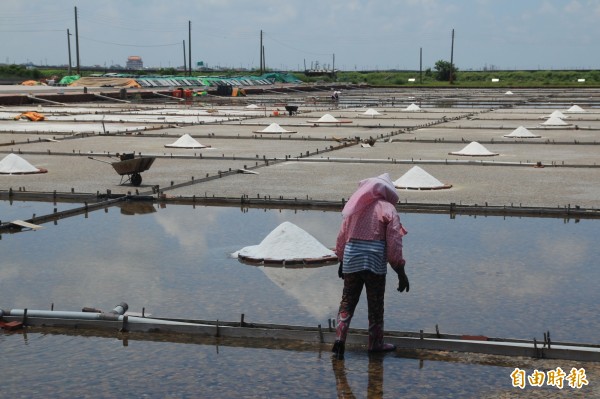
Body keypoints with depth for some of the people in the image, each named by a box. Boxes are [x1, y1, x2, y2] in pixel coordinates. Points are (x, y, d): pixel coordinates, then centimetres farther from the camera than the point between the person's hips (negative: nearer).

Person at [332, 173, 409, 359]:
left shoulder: (355, 208, 12)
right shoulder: (388, 209, -1)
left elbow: (341, 237, 15)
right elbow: (394, 244, -6)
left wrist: (341, 262, 26)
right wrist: (401, 272, -2)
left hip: (350, 260, 4)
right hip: (375, 261, -4)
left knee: (347, 302, 10)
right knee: (375, 305, 8)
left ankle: (339, 338, -2)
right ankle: (375, 343, 17)